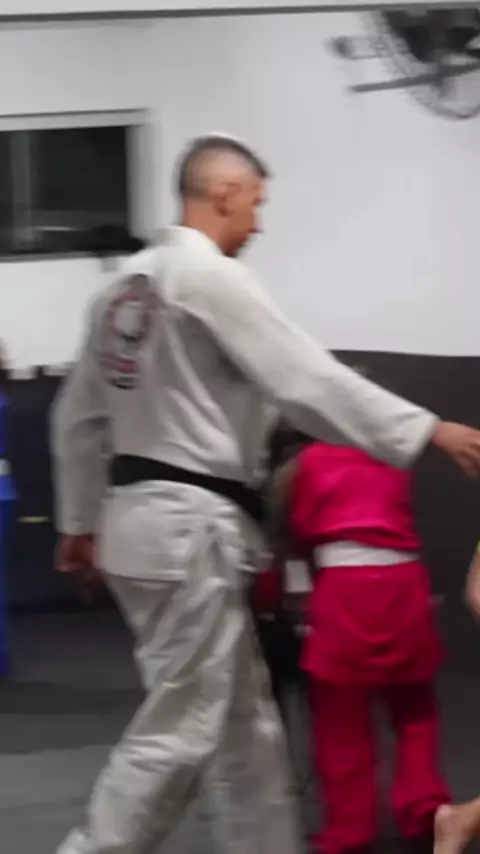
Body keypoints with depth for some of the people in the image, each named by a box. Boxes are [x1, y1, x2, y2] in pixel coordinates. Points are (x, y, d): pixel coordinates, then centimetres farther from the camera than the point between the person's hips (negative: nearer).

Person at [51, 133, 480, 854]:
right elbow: (309, 380, -19)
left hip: (143, 518, 10)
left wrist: (80, 520, 28)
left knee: (243, 721, 16)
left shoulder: (129, 282, 13)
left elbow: (79, 416, 20)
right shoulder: (211, 277, -14)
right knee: (179, 729, -5)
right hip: (189, 531, -10)